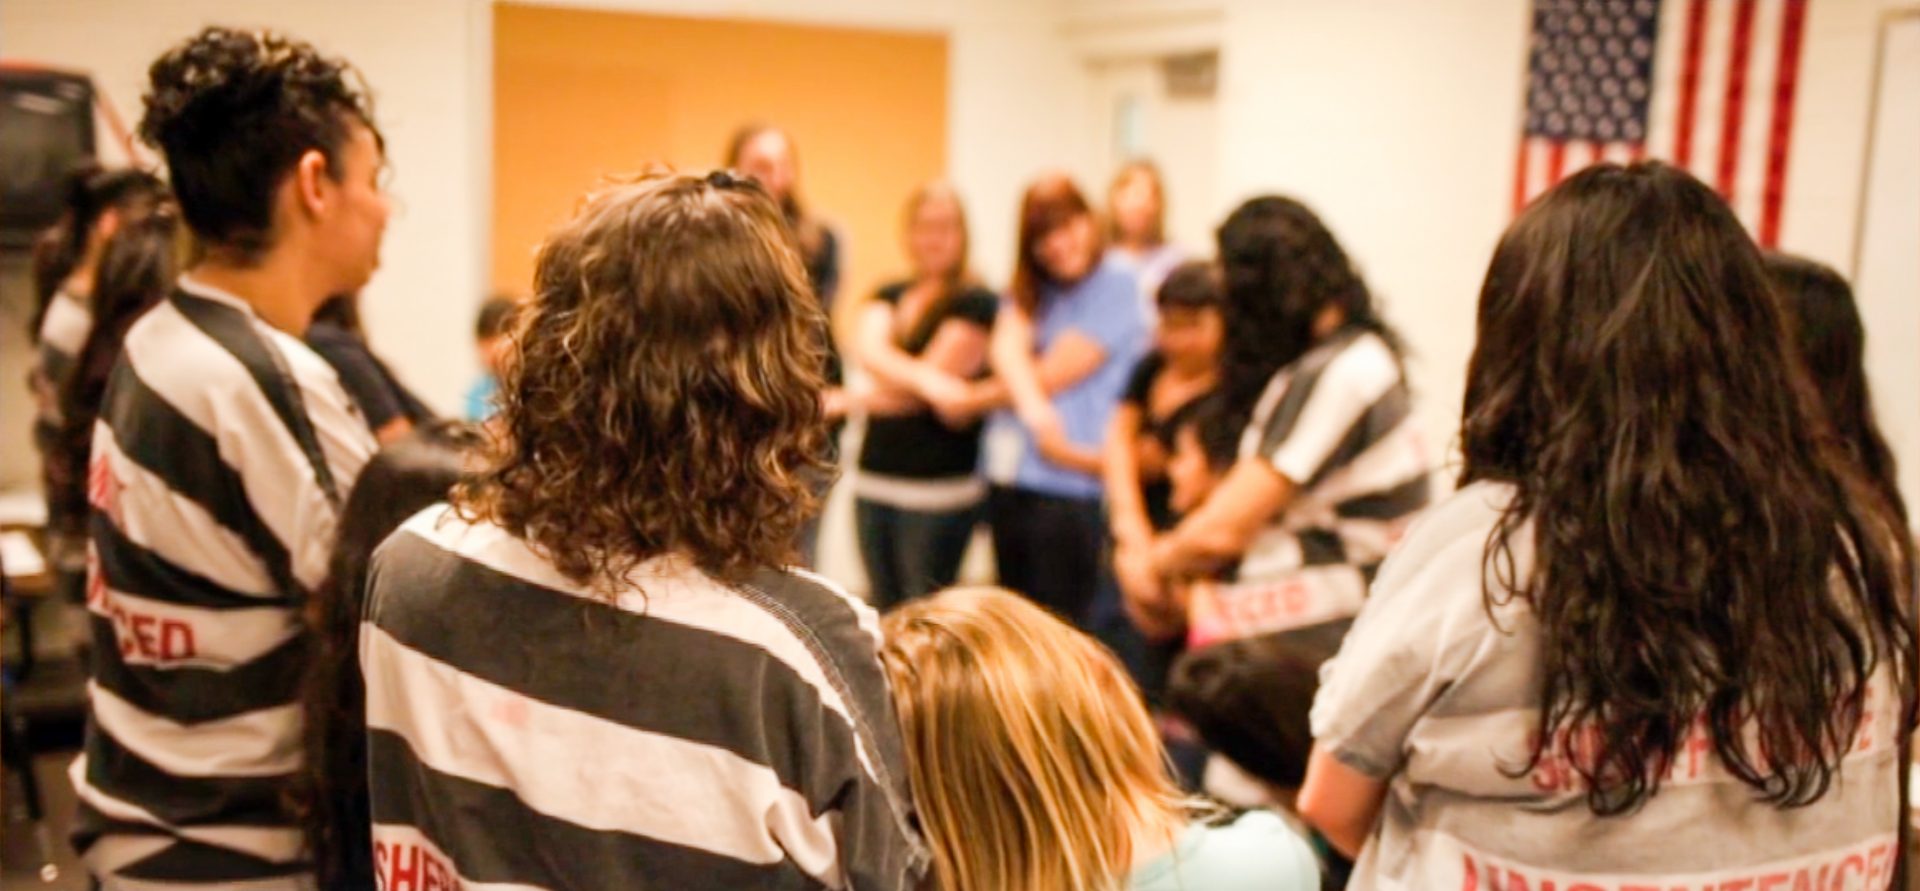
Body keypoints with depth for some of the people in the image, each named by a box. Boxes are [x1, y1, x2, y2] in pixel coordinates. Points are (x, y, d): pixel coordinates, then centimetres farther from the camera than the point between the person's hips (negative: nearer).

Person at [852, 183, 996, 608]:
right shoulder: (889, 297, 13)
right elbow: (869, 350, -9)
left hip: (937, 489, -6)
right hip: (874, 480, 6)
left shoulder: (975, 303, -5)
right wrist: (924, 376, -26)